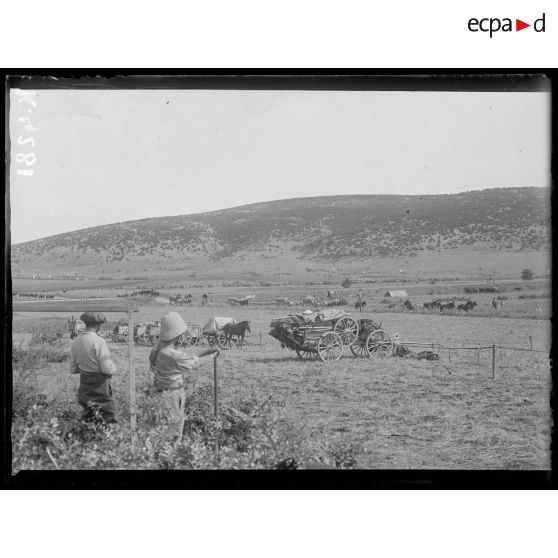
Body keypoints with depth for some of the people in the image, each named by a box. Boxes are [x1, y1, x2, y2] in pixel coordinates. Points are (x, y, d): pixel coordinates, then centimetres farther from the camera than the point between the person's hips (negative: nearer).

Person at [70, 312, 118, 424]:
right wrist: (113, 366, 1)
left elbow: (73, 369, 10)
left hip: (84, 386, 7)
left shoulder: (76, 342, 2)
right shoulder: (98, 341, -20)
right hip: (100, 387, -7)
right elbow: (107, 369, -20)